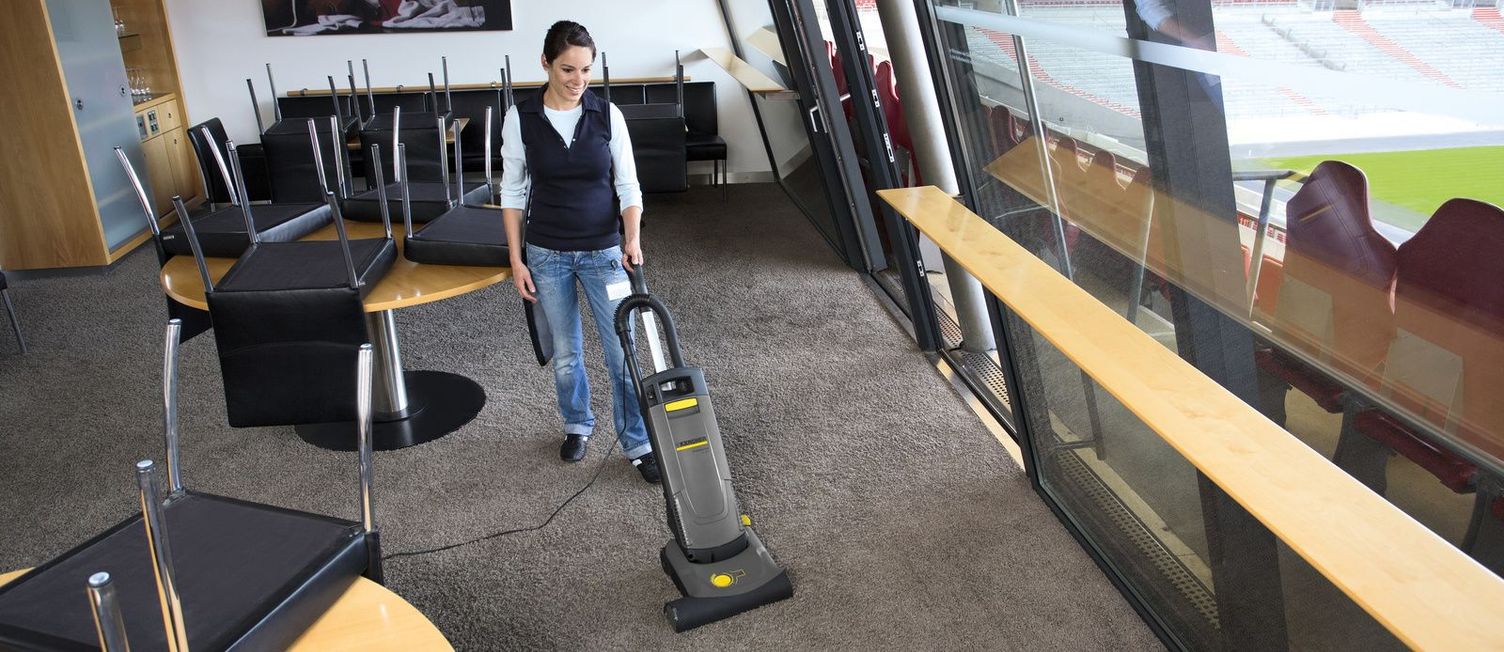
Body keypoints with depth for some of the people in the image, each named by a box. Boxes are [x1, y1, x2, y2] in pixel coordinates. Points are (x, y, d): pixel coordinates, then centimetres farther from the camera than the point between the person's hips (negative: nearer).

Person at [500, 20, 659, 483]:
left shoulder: (607, 114, -6)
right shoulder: (520, 118, -7)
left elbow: (628, 185, -3)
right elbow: (512, 192, -1)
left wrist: (632, 239, -19)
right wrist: (516, 260, -3)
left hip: (604, 251, 0)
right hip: (547, 253, 0)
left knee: (622, 350, 0)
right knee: (566, 352, 13)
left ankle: (638, 444, 14)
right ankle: (577, 425, 37)